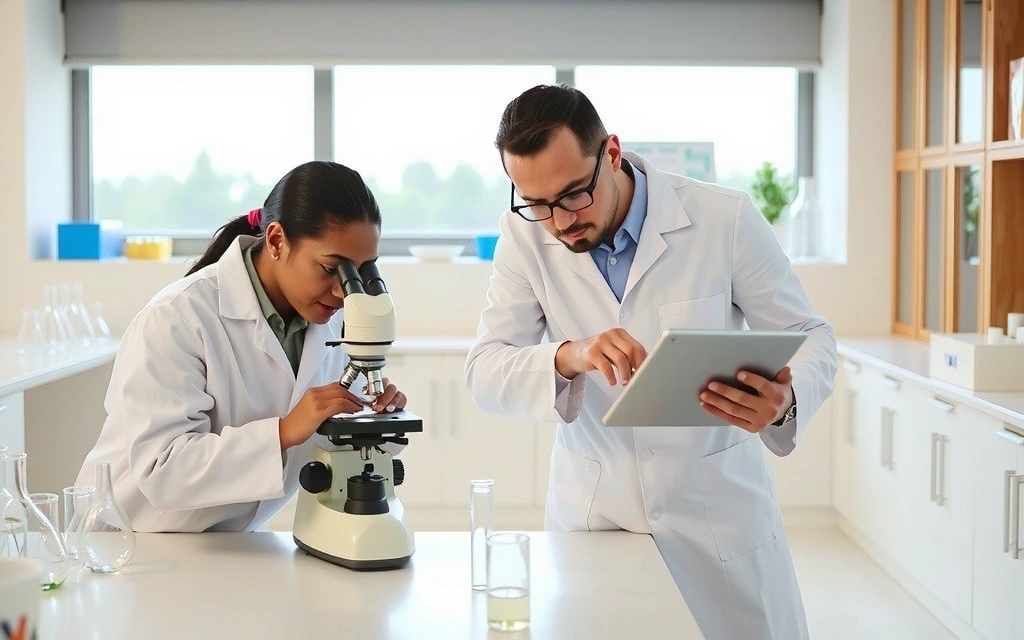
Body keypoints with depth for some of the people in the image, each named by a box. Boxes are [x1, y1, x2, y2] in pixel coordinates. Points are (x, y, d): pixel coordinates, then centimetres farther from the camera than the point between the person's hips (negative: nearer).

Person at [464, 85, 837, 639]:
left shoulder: (725, 219, -14)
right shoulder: (525, 235, -8)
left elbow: (810, 337, -6)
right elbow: (484, 372, -12)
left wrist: (785, 400, -30)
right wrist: (567, 357, -33)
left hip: (717, 512, -1)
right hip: (592, 512, 2)